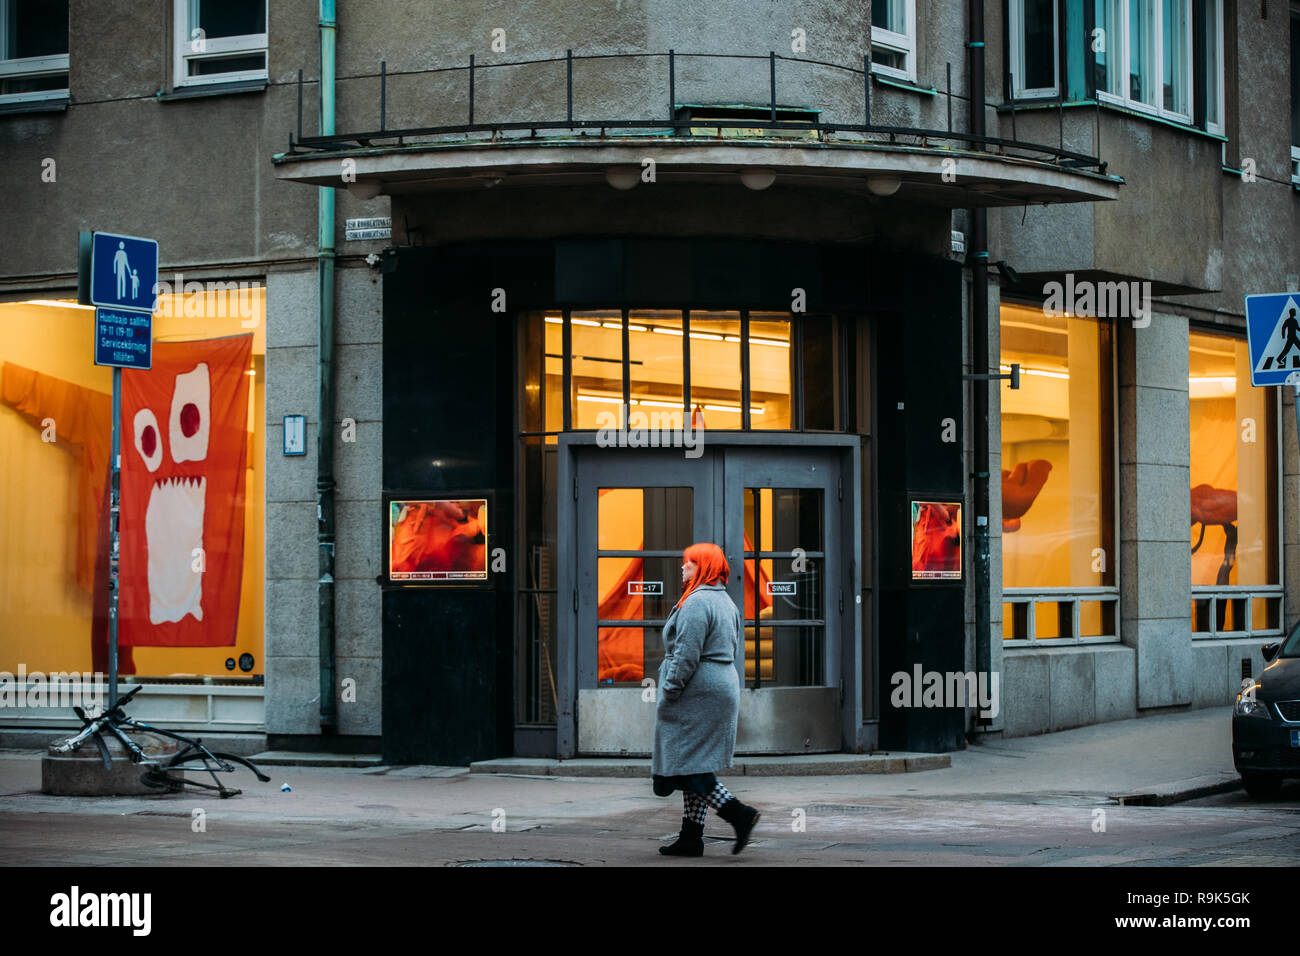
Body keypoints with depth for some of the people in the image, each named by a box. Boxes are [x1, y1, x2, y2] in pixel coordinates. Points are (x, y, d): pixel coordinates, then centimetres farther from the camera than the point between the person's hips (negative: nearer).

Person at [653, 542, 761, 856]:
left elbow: (687, 654, -21)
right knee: (695, 767, 11)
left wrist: (670, 691, -16)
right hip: (724, 687, 10)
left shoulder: (696, 602, -15)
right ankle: (691, 838, 10)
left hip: (698, 694, -10)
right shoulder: (726, 602, 17)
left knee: (687, 765, -7)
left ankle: (739, 814, -15)